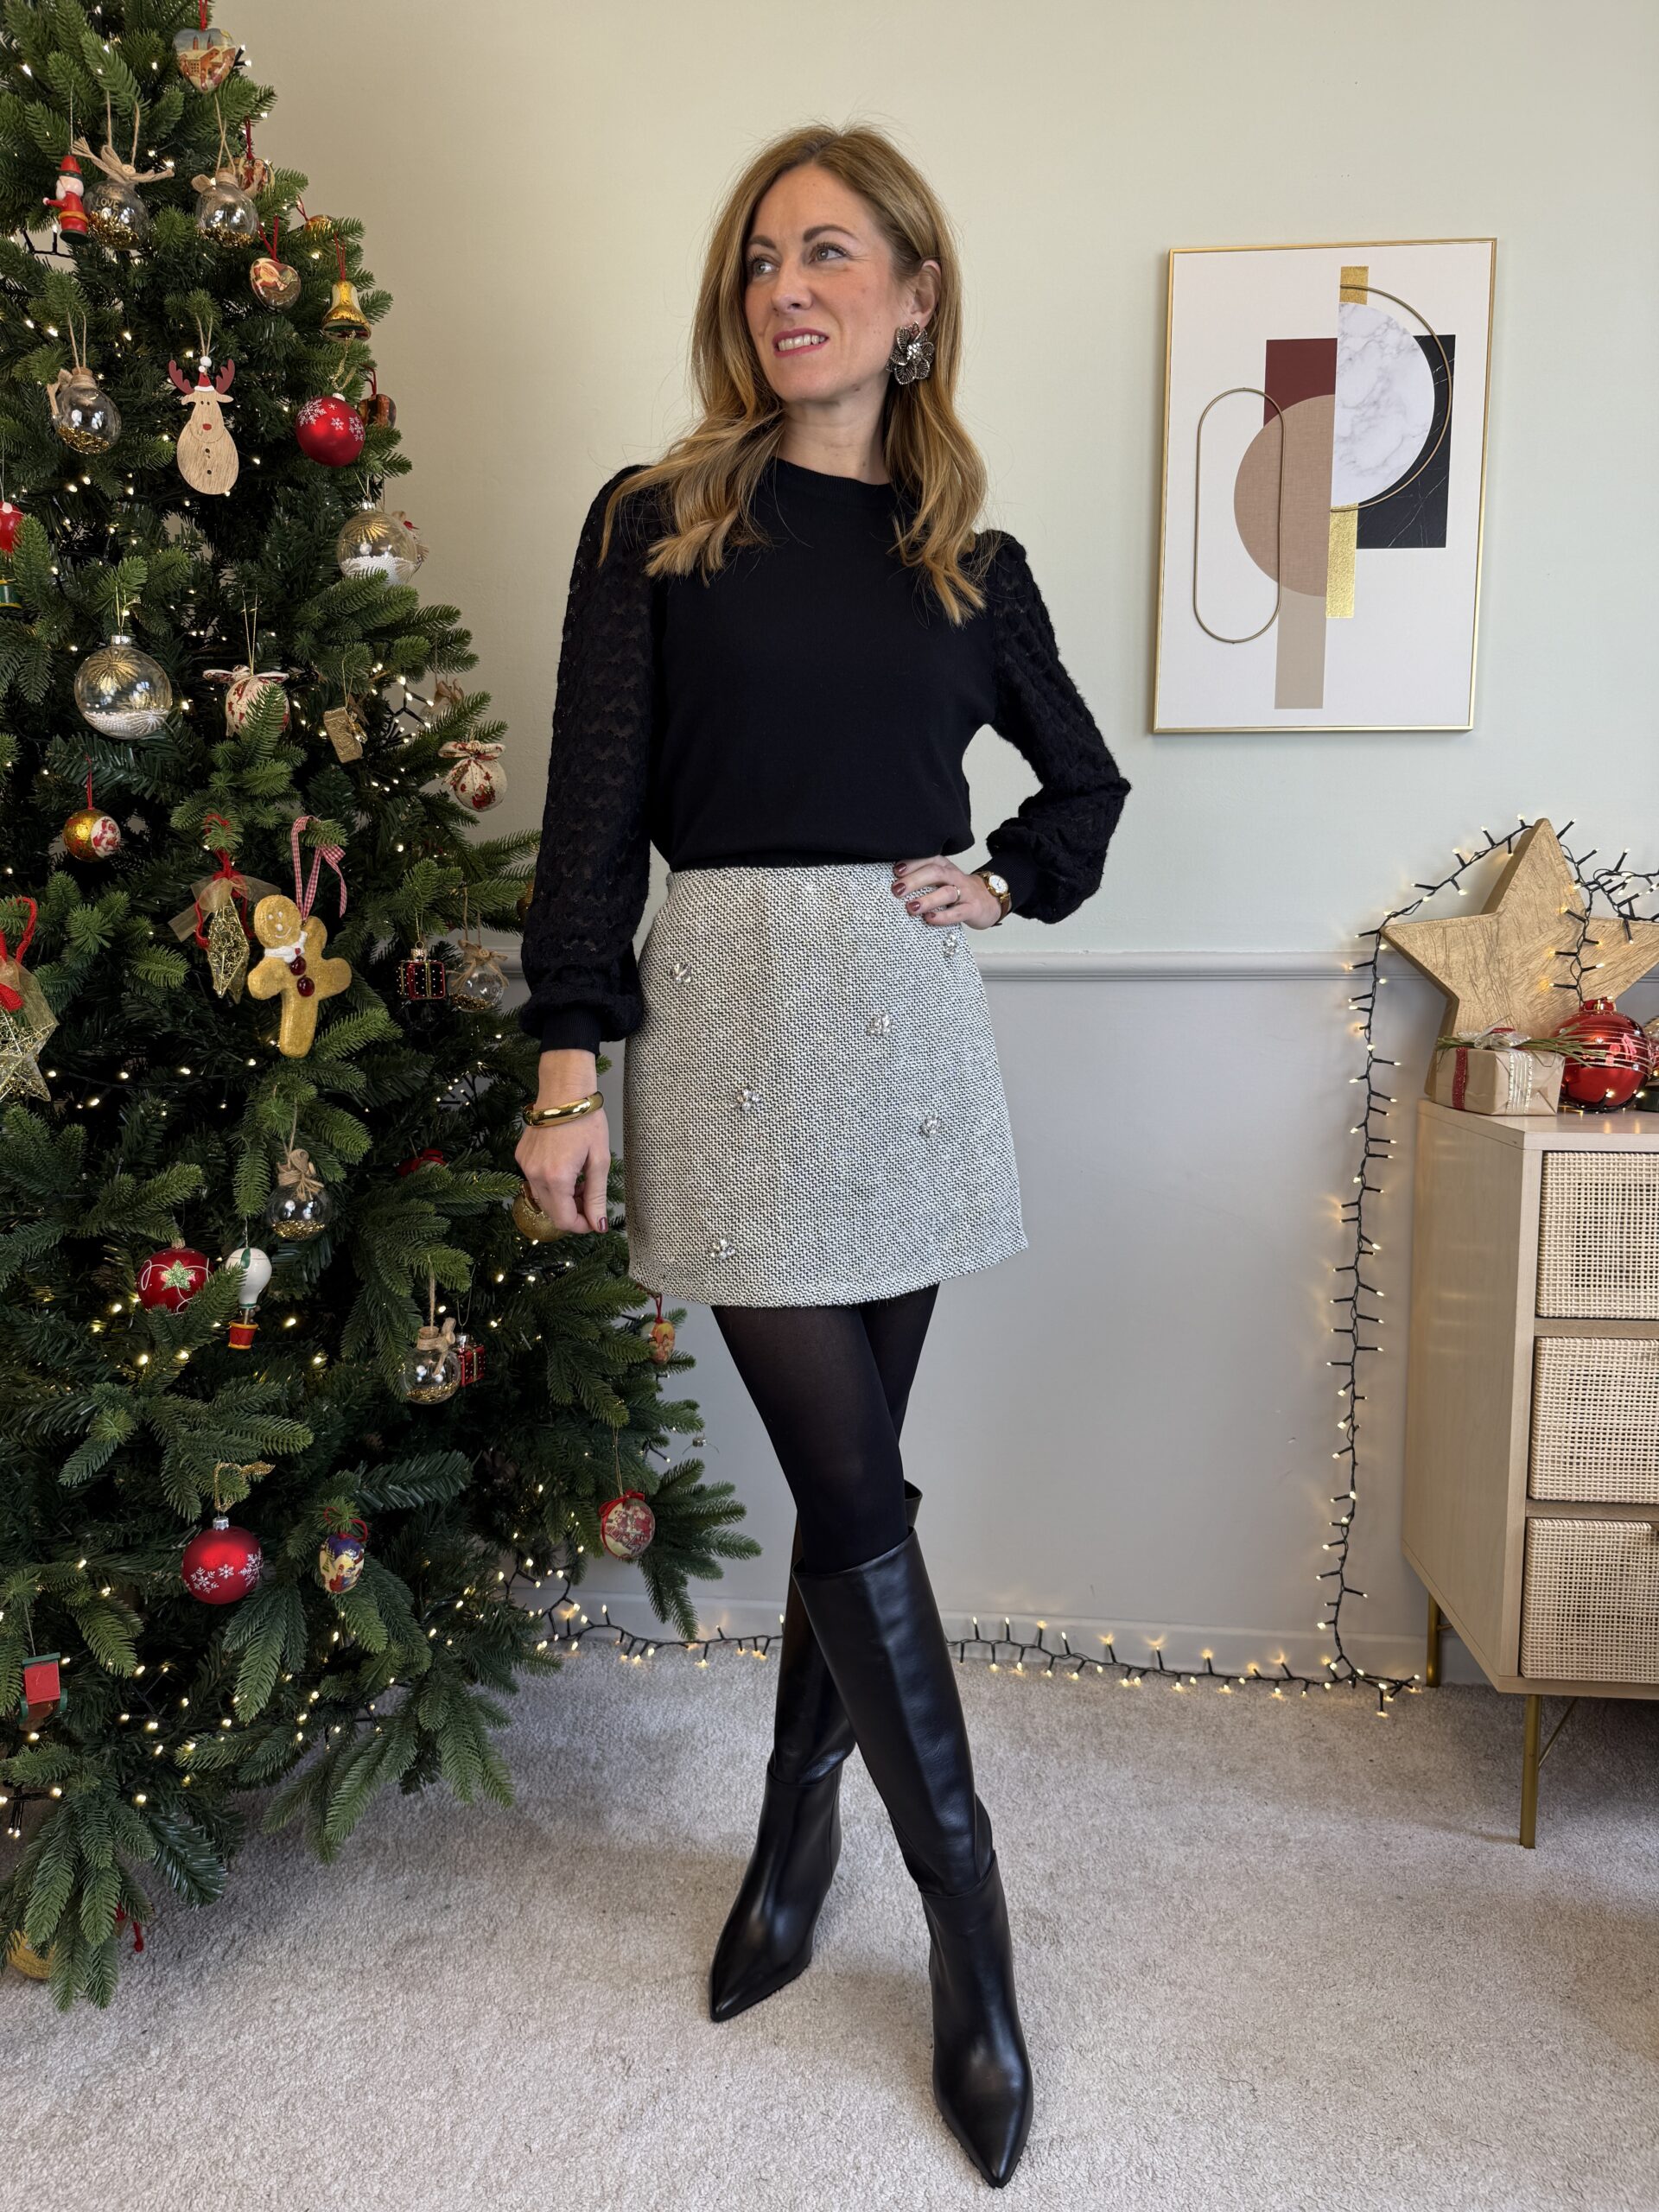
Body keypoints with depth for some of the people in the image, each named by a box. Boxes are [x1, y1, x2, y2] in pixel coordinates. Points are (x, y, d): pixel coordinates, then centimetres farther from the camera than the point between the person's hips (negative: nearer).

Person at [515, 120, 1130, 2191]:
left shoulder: (970, 564, 12)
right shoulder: (655, 523, 3)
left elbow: (1085, 779, 25)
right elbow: (593, 815, -2)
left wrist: (1007, 881, 6)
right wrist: (569, 1065, -8)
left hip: (906, 1025, 3)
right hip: (730, 1013, -3)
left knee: (847, 1465, 9)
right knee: (852, 1478, -3)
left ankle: (799, 1825, 31)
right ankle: (969, 1918, 13)